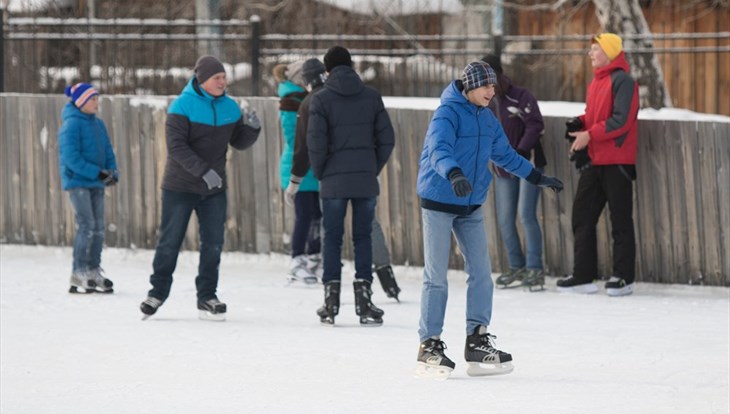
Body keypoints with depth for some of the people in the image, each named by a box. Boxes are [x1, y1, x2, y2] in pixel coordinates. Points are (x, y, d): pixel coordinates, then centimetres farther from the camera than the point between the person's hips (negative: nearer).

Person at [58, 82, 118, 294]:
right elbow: (71, 157, -18)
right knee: (86, 225, -11)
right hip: (77, 181, -7)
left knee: (98, 227, 7)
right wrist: (96, 173, -22)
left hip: (96, 183, 7)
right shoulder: (72, 124, -11)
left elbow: (107, 151, 15)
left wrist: (112, 171, -5)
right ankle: (79, 275, -7)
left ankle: (94, 271, 14)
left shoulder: (98, 124, 12)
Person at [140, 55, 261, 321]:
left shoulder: (229, 107, 4)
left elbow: (239, 142, 10)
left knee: (213, 244, 3)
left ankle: (207, 297, 11)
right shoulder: (183, 106, -14)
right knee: (170, 242, 3)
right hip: (180, 187, -4)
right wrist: (203, 171, -28)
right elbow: (176, 146, -20)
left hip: (214, 189, 4)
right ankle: (158, 292, 17)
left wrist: (252, 128, -12)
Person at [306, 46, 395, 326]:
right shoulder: (371, 97, 5)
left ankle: (331, 303, 4)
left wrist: (320, 173, 3)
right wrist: (374, 168, 12)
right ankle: (363, 301, 3)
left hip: (334, 182, -2)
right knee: (363, 238, 7)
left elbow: (316, 142, -11)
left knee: (332, 239, 6)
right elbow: (386, 138, 2)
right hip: (366, 181, 2)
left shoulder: (321, 99, -3)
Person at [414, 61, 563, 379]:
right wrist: (454, 175, -49)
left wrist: (537, 178, 26)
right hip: (438, 202, -7)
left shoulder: (487, 119, 10)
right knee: (436, 278, -3)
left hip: (471, 207, 7)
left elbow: (505, 155, 23)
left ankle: (477, 341, 10)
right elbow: (439, 149, -31)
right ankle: (429, 345, 3)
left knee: (481, 274, 3)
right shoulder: (448, 113, -15)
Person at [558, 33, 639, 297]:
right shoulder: (596, 82, 17)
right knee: (582, 215, 6)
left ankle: (624, 277, 2)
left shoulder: (622, 81, -11)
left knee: (620, 220, -3)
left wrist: (590, 135, -20)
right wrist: (580, 123, 5)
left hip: (617, 161, -9)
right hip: (594, 161, 9)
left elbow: (621, 121, -19)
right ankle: (583, 276, 9)